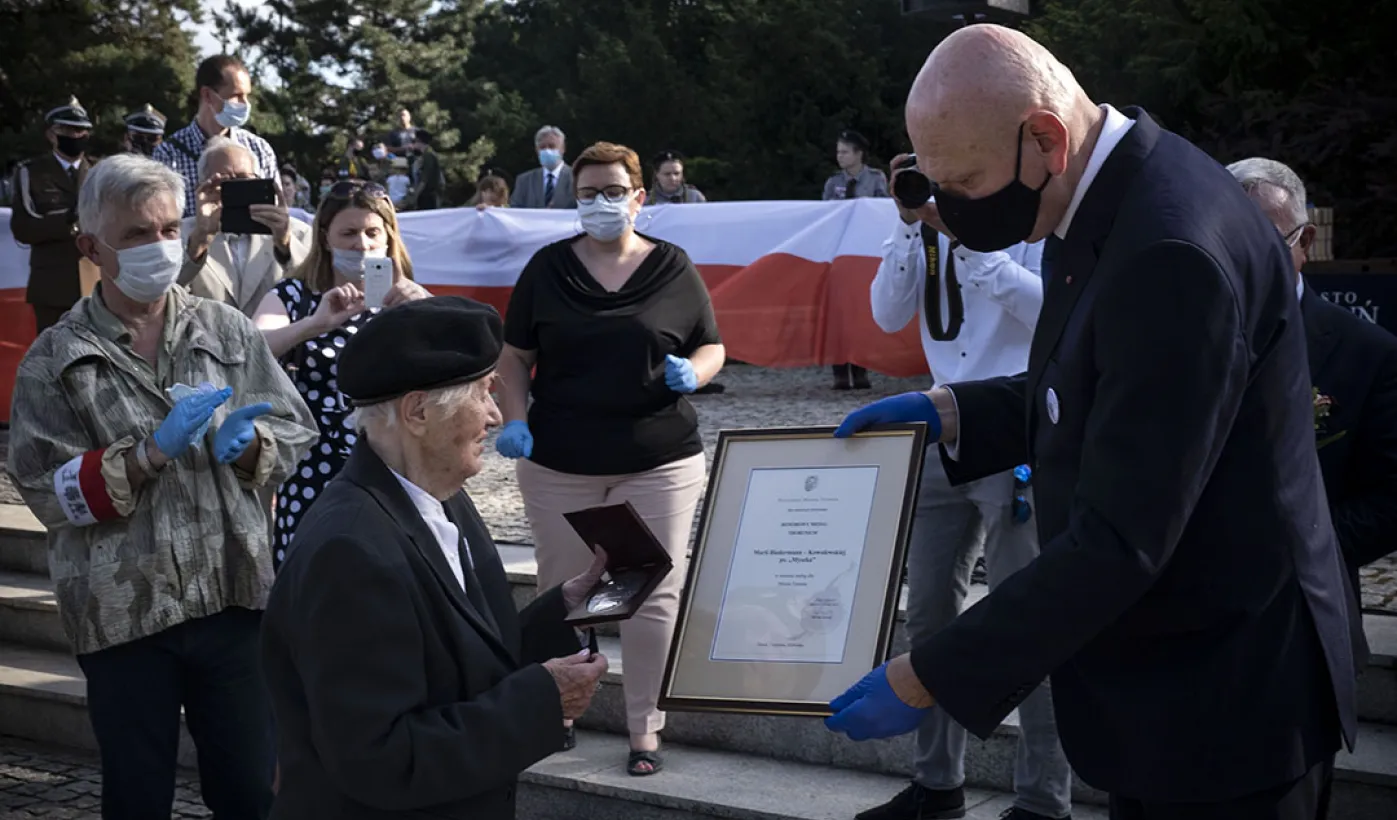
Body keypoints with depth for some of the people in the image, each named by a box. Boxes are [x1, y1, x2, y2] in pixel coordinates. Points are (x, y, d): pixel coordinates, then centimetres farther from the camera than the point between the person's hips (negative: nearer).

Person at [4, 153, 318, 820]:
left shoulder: (226, 331, 4)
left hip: (233, 595, 2)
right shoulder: (55, 359, -2)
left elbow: (294, 430, 8)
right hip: (122, 614, -1)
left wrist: (248, 443, -14)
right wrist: (152, 452, -20)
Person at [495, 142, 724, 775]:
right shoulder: (547, 269, 6)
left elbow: (711, 348, 10)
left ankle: (645, 729, 10)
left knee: (655, 596, -2)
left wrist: (691, 372, -12)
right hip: (559, 464, 1)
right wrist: (514, 419, -7)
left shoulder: (673, 270, 4)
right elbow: (515, 355, 9)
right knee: (560, 593, 10)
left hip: (659, 463, -1)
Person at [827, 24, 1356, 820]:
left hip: (1223, 696, -9)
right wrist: (950, 412, 3)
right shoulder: (1103, 198, 1)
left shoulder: (1173, 249, -29)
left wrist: (926, 681, -24)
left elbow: (1121, 539, -29)